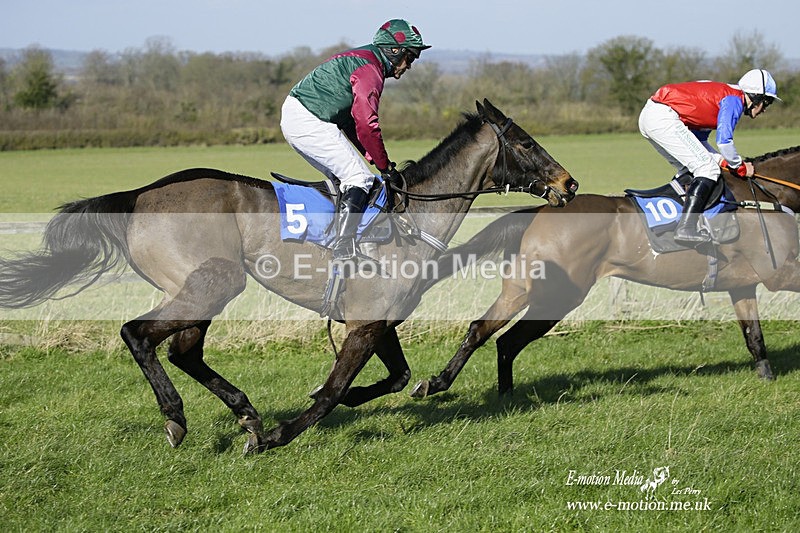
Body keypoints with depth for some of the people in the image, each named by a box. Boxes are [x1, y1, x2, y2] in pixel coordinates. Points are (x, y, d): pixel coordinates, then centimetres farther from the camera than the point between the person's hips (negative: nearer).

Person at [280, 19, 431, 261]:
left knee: (342, 177, 17)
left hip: (294, 117, 11)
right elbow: (367, 125, -19)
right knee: (359, 177, -11)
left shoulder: (359, 59, 21)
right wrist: (385, 166, -9)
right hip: (308, 120, -11)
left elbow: (352, 123, 23)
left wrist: (376, 159, 15)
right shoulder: (370, 69, -12)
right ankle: (344, 252, -17)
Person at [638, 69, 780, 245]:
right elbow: (724, 141, -15)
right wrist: (741, 167, 1)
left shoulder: (721, 93, 25)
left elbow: (698, 140, 25)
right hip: (663, 118, -10)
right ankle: (686, 229, -19)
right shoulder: (734, 100, -5)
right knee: (708, 168, -10)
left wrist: (723, 161, 15)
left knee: (689, 170, 22)